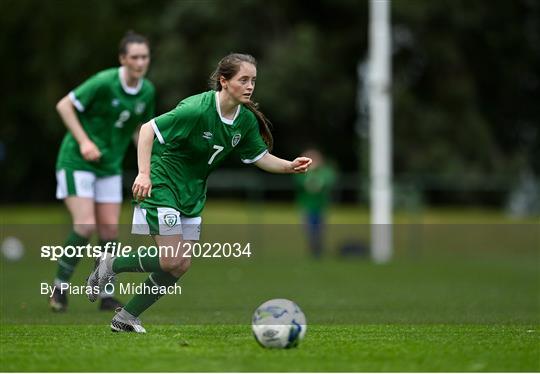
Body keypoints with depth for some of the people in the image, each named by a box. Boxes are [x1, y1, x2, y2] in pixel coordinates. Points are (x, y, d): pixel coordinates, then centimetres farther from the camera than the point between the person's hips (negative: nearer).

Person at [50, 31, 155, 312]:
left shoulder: (147, 91, 0)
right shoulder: (104, 82, -20)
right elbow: (64, 105, -15)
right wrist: (84, 141, -22)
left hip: (109, 165, 6)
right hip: (76, 162, -6)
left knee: (110, 229, 1)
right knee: (86, 225, -16)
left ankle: (106, 296, 10)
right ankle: (60, 286, 0)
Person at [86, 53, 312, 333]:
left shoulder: (247, 120, -2)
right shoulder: (198, 108, -24)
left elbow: (261, 157, 7)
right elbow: (148, 129, -22)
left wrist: (290, 166, -12)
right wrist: (144, 173, -31)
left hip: (192, 193, 8)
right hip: (162, 185, -8)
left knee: (179, 267, 4)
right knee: (172, 262, -14)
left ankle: (125, 318, 16)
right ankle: (111, 265, 8)